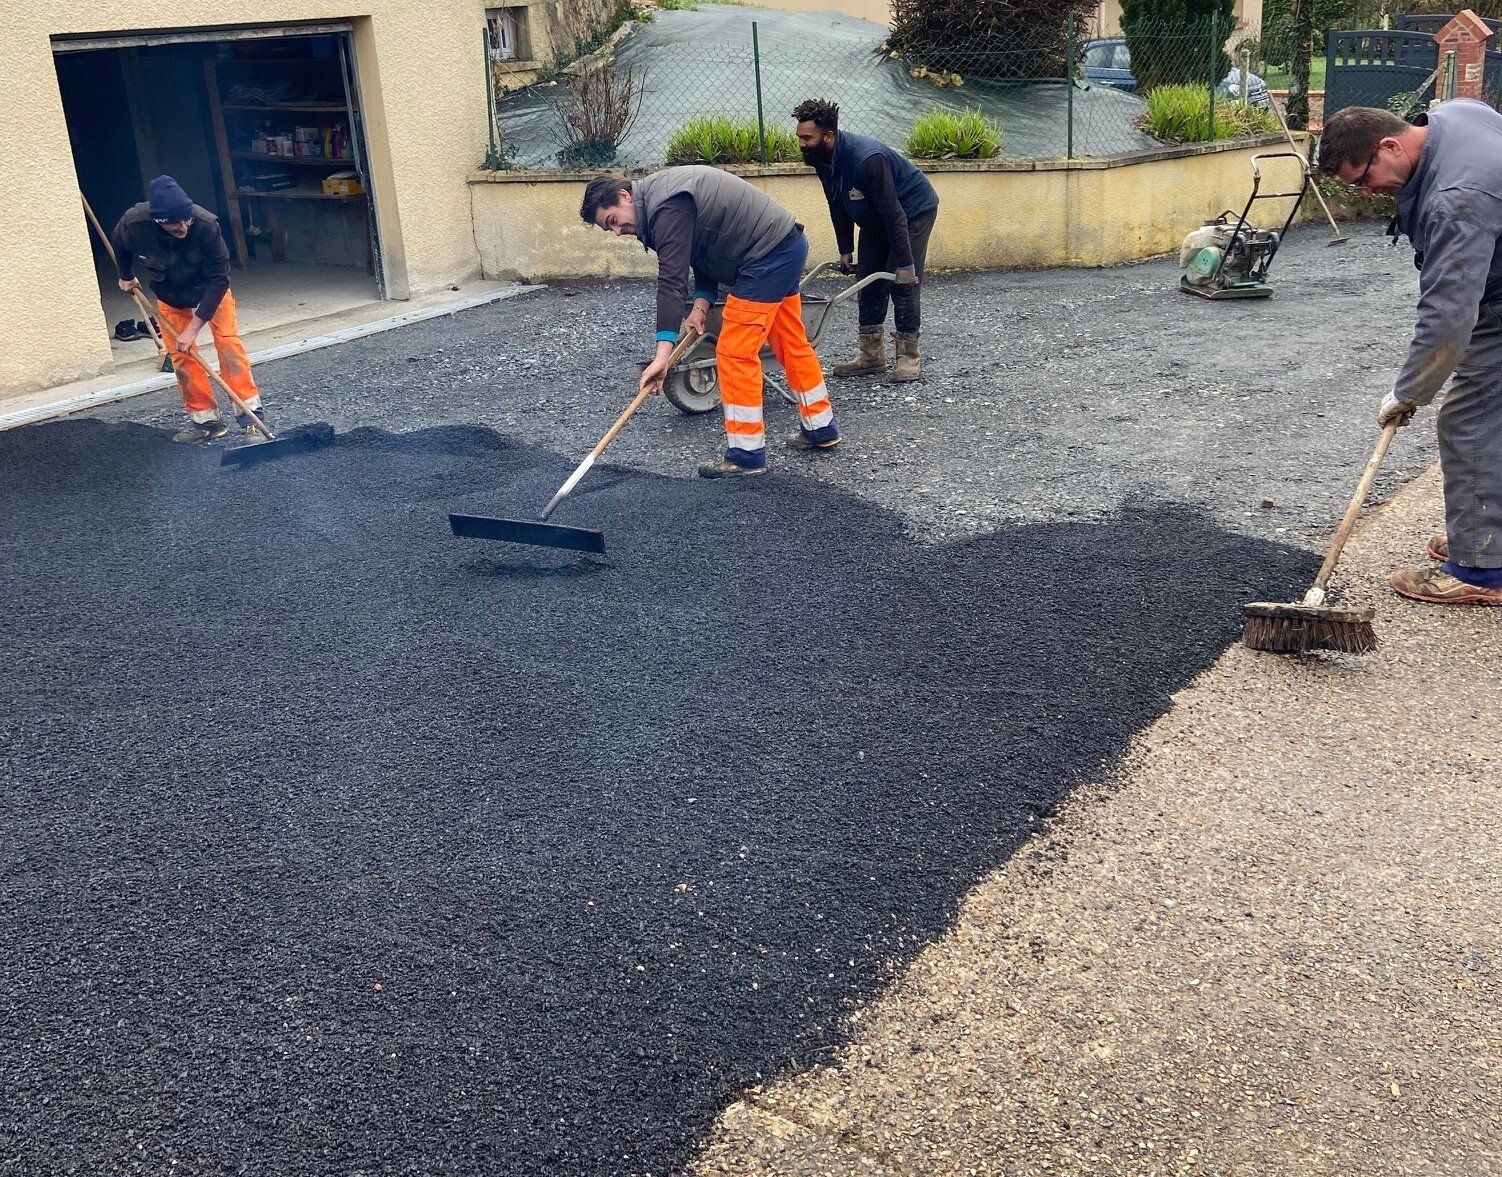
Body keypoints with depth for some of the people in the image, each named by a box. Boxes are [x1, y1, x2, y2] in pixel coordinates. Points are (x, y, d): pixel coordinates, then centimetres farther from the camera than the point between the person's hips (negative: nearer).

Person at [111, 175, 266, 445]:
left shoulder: (207, 225, -39)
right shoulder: (134, 223, -31)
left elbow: (218, 280, -31)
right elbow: (118, 245, -4)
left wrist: (194, 327, -32)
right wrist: (126, 277, 14)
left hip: (210, 288, -3)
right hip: (169, 294, 3)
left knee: (228, 341, -17)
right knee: (180, 354, -2)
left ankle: (251, 414, -16)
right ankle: (205, 420, 5)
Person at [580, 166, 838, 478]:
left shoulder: (668, 208, -22)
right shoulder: (660, 193, 11)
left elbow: (672, 281, -29)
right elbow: (702, 249, 17)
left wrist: (662, 353, -33)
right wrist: (701, 303, 2)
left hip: (768, 254, -11)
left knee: (735, 351, -9)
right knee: (792, 344, 20)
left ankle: (746, 455, -5)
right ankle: (821, 430, 33)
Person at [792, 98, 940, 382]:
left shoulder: (867, 158, -37)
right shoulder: (822, 158, -11)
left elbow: (893, 215, -35)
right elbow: (838, 207, 6)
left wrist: (905, 264, -33)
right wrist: (845, 249, 6)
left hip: (914, 212, -8)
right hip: (875, 219, 8)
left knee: (903, 284, -12)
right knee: (869, 282, 5)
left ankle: (908, 356, -1)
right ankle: (872, 355, 12)